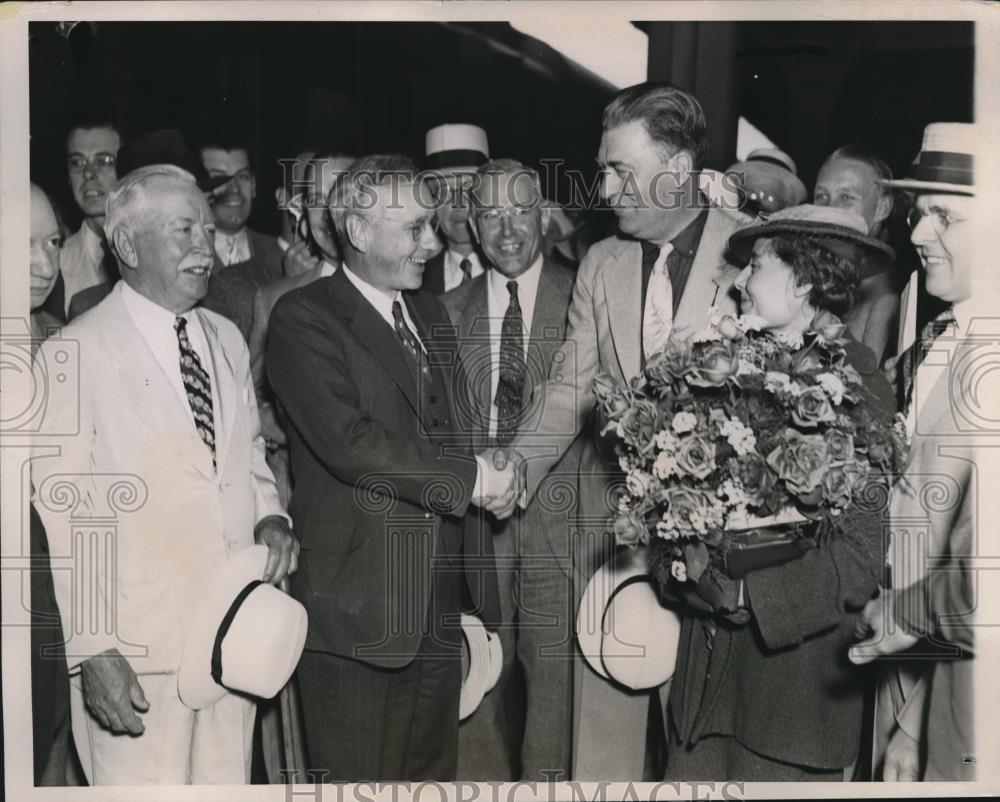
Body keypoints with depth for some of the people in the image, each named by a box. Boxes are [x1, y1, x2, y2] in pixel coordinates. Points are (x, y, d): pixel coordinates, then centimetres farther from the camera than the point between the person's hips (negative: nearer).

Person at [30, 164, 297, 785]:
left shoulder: (227, 341, 11)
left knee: (229, 781, 13)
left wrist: (269, 516, 0)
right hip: (137, 651, -5)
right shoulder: (74, 356, -8)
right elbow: (61, 517, -10)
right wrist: (92, 651, -14)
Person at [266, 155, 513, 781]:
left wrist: (494, 473, -3)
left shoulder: (432, 314, 17)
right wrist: (470, 477, -16)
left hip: (441, 607, 7)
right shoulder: (303, 319, -9)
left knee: (435, 770, 16)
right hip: (357, 610, -7)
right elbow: (349, 442, -21)